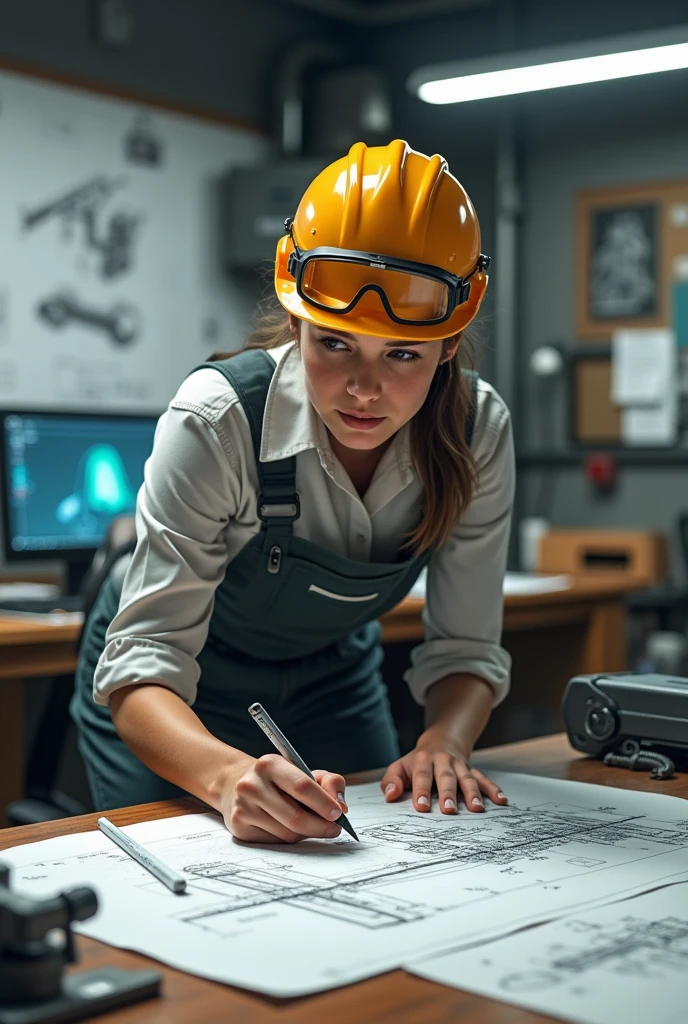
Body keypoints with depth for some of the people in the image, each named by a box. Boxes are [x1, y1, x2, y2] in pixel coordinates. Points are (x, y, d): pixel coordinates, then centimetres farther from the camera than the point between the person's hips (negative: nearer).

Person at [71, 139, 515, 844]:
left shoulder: (478, 430, -23)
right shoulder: (218, 420, -35)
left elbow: (464, 649, -15)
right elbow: (144, 658, -38)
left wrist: (442, 744, -36)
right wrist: (230, 775, -57)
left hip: (333, 676, 4)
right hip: (182, 692, -3)